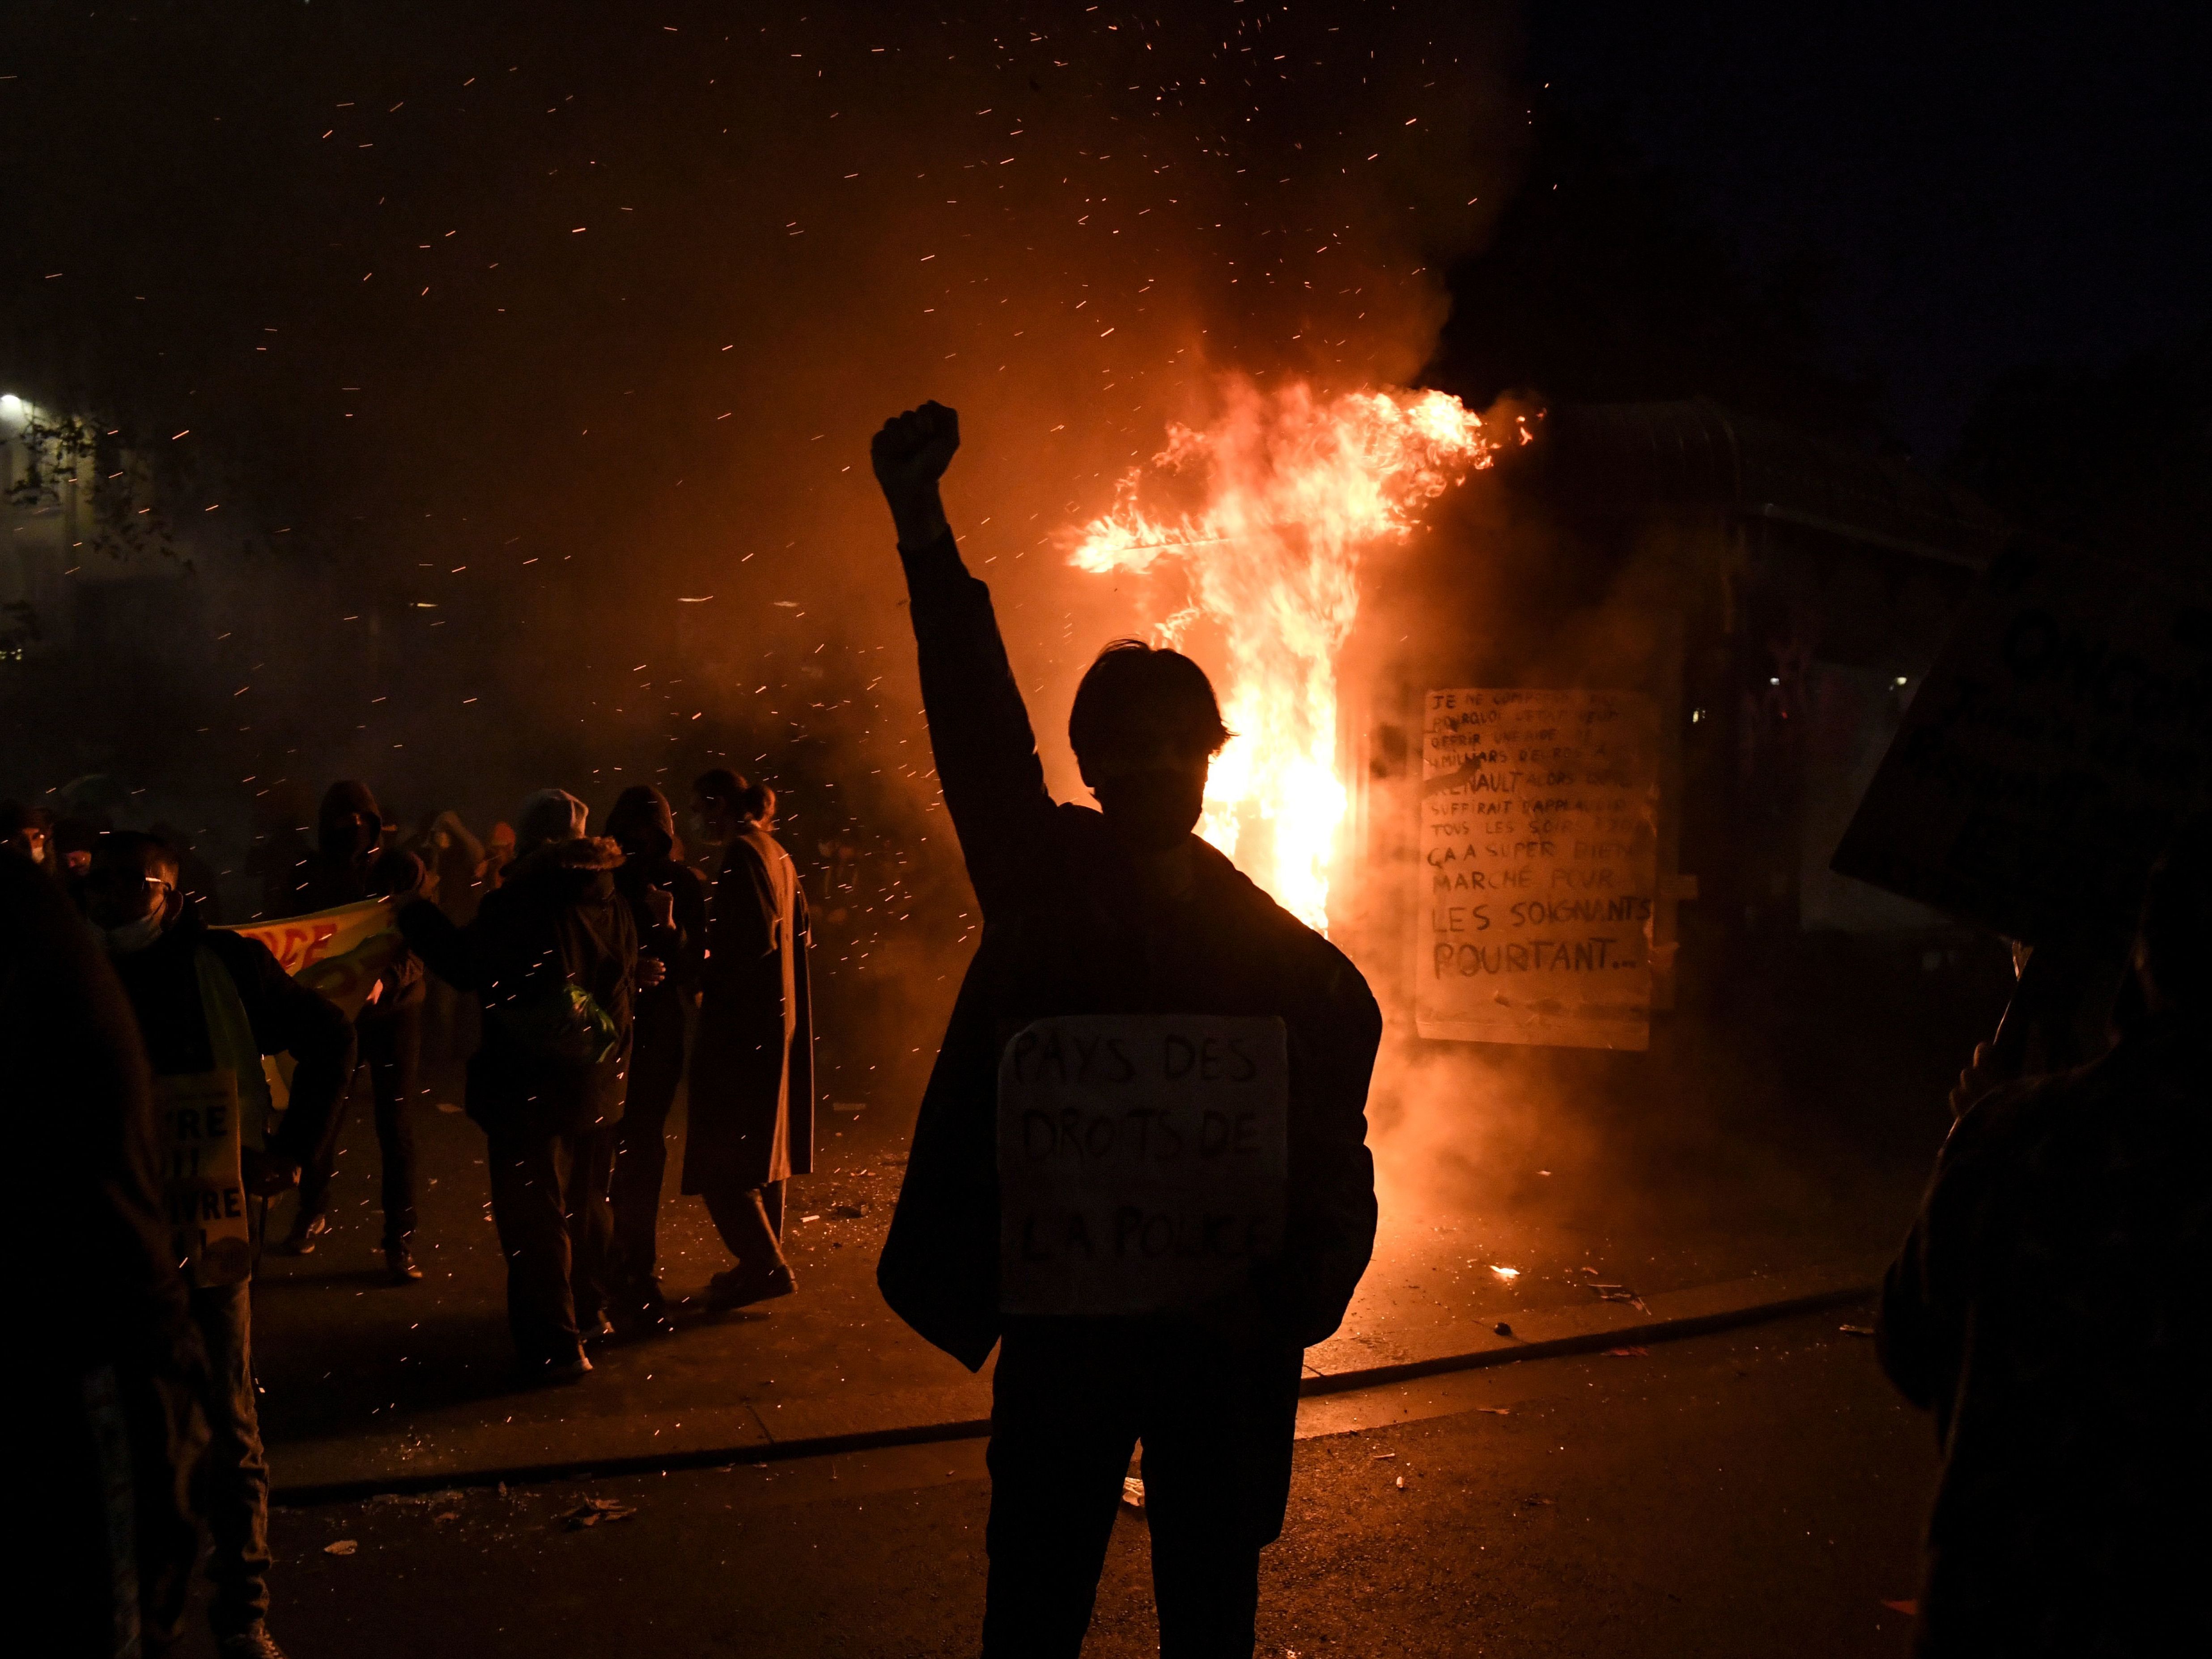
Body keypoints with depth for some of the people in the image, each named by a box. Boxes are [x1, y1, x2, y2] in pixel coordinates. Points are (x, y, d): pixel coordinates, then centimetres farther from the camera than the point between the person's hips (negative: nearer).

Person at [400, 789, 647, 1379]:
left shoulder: (516, 905, -19)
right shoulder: (611, 908, 1)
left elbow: (466, 966, -10)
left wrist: (417, 916, 3)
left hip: (528, 1092, -6)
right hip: (597, 1085, 7)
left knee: (535, 1215, 2)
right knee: (586, 1201, 22)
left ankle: (554, 1345, 5)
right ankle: (588, 1312, 36)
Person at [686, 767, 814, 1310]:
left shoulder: (741, 856, -15)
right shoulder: (778, 855, 12)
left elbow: (756, 938, -22)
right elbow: (798, 933, 15)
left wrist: (701, 979, -14)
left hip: (741, 1019, -10)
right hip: (778, 1015, 10)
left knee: (719, 1150, -5)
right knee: (760, 1140, 15)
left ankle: (765, 1266, -4)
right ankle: (765, 1262, 21)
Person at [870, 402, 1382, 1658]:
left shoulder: (1292, 961, 1)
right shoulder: (1042, 885, 1)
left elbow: (1331, 1170, 0)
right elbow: (978, 728, -11)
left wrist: (1291, 1305, -17)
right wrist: (925, 531, -23)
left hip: (1222, 1335, 0)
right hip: (1061, 1318, 0)